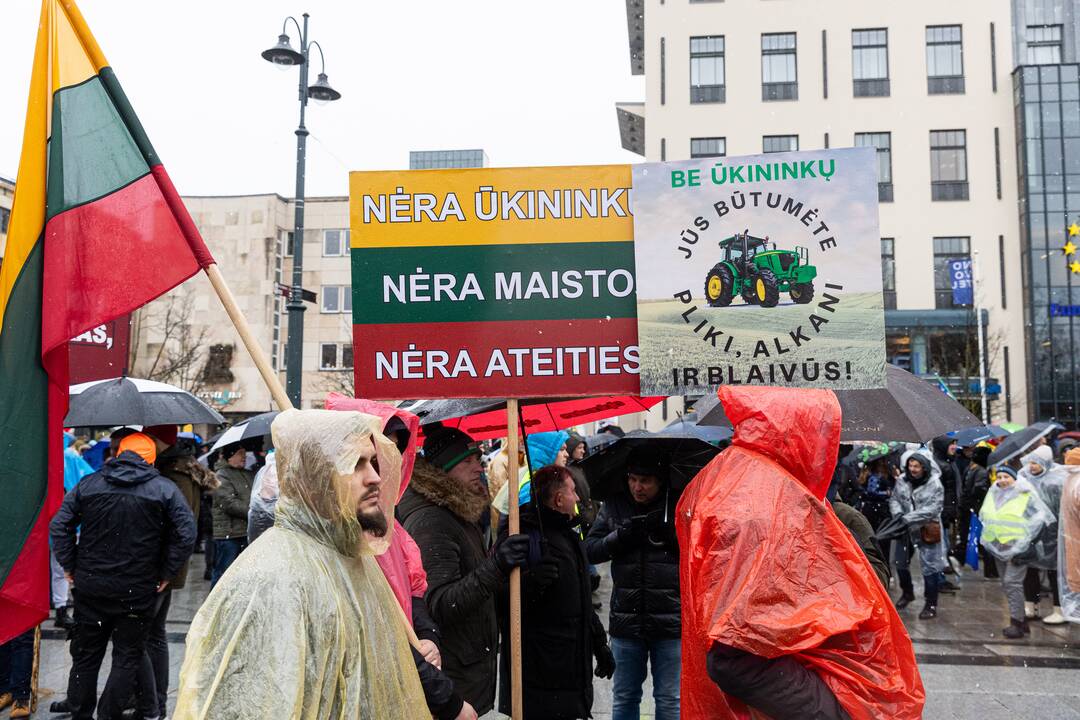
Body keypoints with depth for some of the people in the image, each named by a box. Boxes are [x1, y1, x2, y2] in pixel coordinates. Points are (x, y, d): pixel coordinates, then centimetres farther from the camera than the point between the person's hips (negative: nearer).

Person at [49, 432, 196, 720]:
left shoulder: (88, 484, 3)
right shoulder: (165, 489, -4)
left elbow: (59, 526, 1)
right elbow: (186, 534, -10)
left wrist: (70, 567, 7)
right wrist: (166, 574, -2)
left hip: (90, 587, 3)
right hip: (138, 592, -3)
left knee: (85, 656, 17)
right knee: (127, 658, 9)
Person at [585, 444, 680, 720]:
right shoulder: (614, 505, 3)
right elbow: (590, 550, -1)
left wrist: (670, 534, -22)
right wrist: (620, 537, -17)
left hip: (670, 620, -2)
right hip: (626, 620, 2)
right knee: (624, 697, 17)